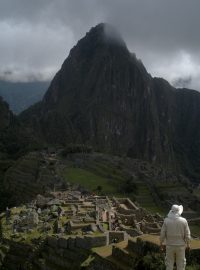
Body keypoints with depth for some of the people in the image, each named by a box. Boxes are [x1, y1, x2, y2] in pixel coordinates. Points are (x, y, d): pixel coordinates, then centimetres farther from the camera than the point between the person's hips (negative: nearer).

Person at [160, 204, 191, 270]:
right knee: (180, 264, 14)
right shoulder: (183, 221, -12)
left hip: (170, 245, 0)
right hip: (180, 246, 0)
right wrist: (188, 244, 8)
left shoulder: (166, 220, -11)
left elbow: (162, 233, -6)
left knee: (169, 264, 13)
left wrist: (161, 243, 8)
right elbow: (187, 235, -7)